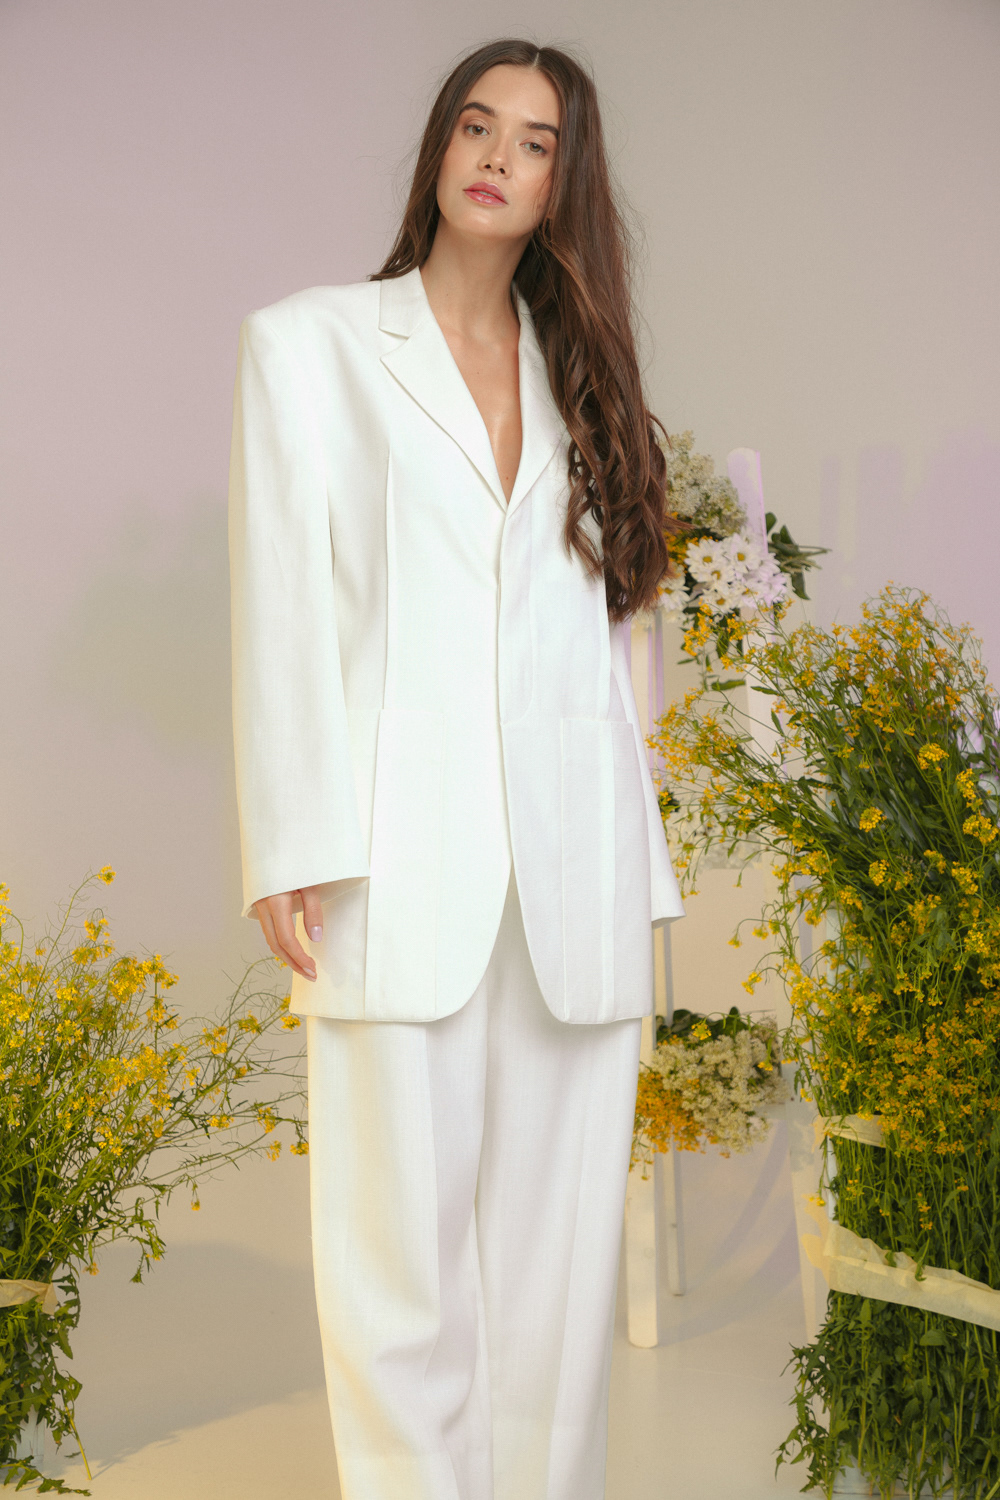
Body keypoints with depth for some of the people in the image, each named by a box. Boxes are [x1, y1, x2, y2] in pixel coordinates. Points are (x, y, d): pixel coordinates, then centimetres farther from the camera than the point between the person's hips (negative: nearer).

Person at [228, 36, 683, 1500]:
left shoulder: (579, 378, 18)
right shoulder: (309, 342, 10)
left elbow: (601, 635, 15)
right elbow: (281, 605, 1)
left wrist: (637, 871, 9)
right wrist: (295, 850, -8)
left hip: (574, 867, 3)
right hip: (403, 861, -3)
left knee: (562, 1238, 5)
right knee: (403, 1237, -2)